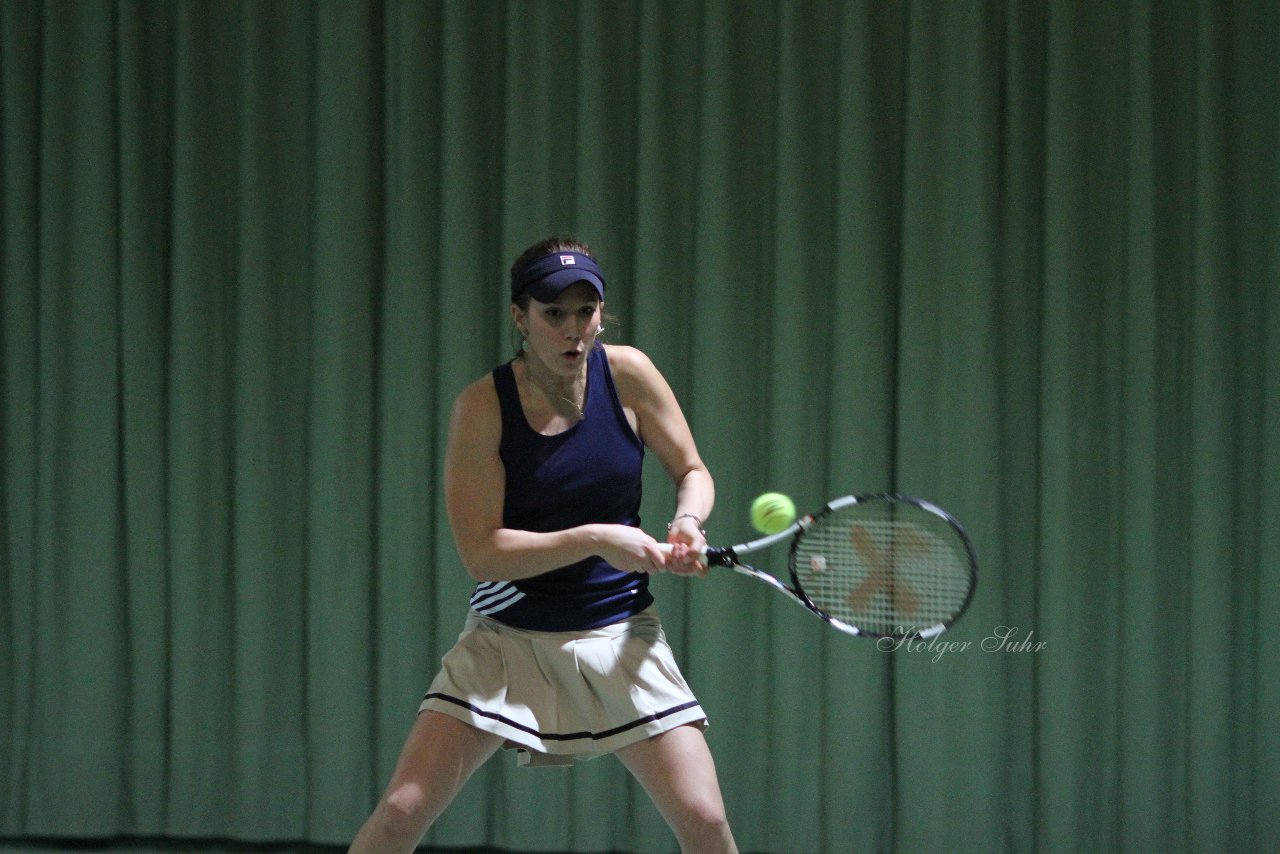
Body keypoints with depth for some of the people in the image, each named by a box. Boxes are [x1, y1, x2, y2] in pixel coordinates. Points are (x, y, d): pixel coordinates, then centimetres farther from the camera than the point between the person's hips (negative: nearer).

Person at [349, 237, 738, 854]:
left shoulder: (627, 374, -6)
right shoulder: (483, 406, -13)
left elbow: (692, 471, 8)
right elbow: (481, 553, -16)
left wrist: (687, 522, -15)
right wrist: (598, 540, -26)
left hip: (619, 638, 2)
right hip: (508, 639, -2)